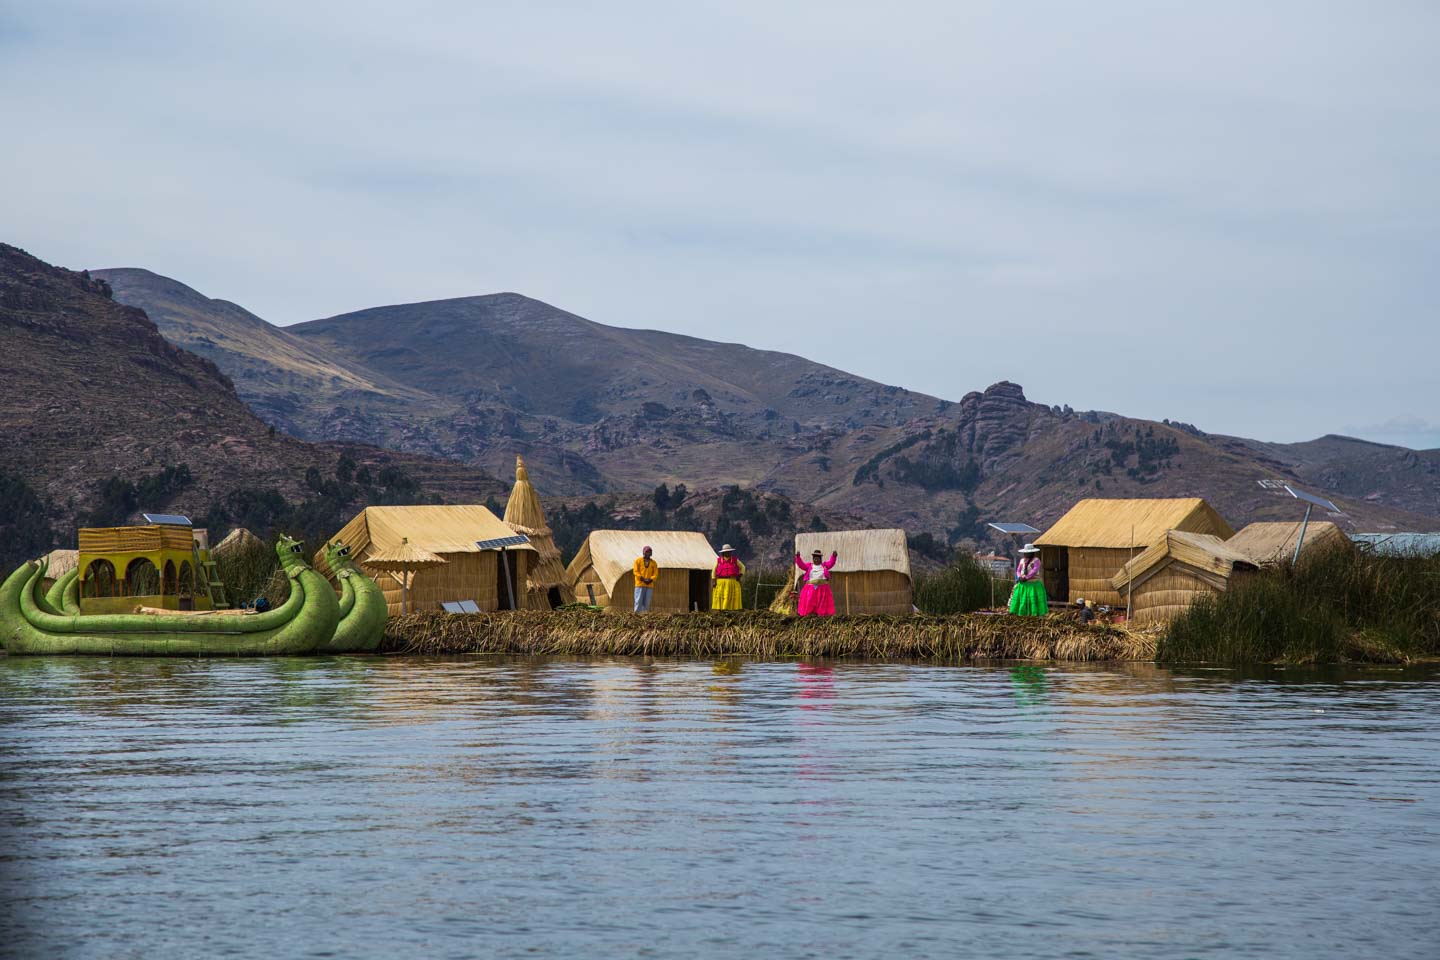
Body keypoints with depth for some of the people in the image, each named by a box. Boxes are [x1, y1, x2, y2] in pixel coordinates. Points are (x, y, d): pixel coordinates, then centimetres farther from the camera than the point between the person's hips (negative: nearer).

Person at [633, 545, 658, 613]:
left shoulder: (653, 563, 13)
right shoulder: (638, 560, 6)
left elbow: (656, 573, 8)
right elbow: (636, 571, -1)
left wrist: (651, 579, -11)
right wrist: (642, 579, -13)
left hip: (649, 585, 3)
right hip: (640, 584, -3)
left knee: (647, 602, 0)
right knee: (639, 601, -8)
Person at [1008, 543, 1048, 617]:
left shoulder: (1036, 560, -5)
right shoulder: (1022, 560, 14)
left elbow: (1035, 570, -17)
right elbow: (1018, 570, 12)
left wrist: (1026, 578, -22)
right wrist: (1020, 577, -10)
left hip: (1033, 584, -6)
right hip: (1023, 584, 6)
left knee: (1034, 599, -10)